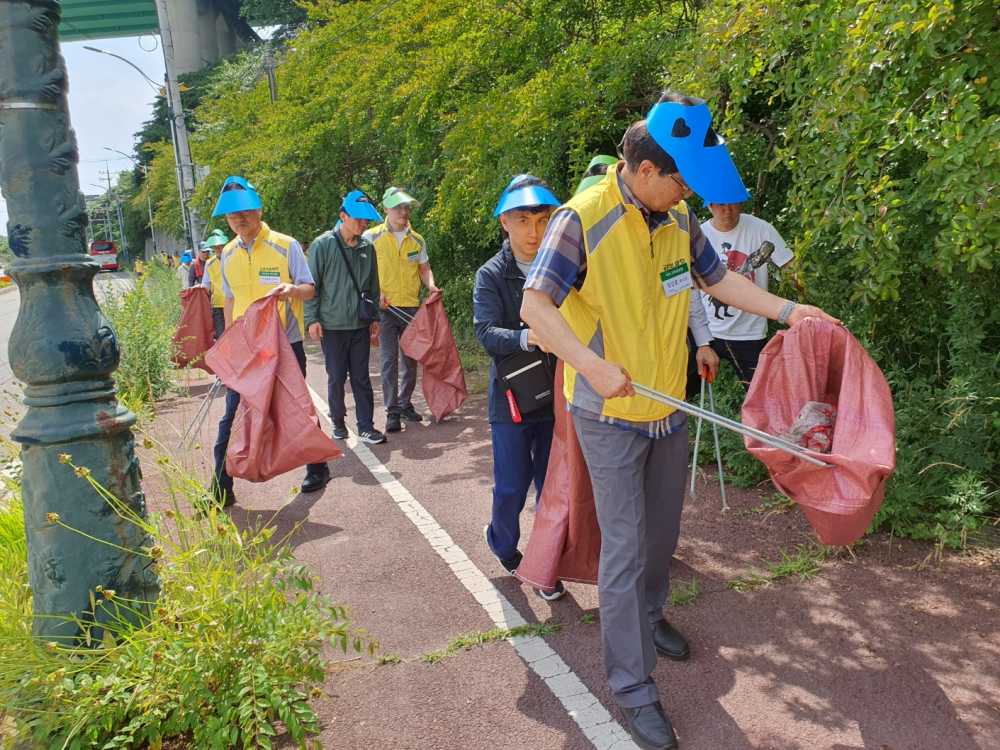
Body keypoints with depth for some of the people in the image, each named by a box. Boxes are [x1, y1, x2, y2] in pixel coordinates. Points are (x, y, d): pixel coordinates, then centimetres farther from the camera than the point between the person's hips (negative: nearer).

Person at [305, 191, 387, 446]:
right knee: (336, 377, 7)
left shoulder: (367, 247, 5)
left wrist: (374, 316, 12)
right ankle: (338, 422, 23)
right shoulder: (322, 245, -7)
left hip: (360, 324, 3)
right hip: (332, 325, -3)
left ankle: (366, 426, 10)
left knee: (361, 377, 5)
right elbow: (311, 285, -5)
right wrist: (312, 319, -9)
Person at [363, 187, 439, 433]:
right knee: (389, 360, -6)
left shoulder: (417, 240, 9)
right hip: (385, 308, -3)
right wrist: (376, 292, -12)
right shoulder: (372, 237, 0)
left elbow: (424, 269, 14)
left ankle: (405, 403, 25)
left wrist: (430, 284, -7)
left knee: (411, 359, 10)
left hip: (412, 307, 4)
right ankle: (392, 411, -1)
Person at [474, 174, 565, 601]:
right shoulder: (491, 276, -4)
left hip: (557, 397, 2)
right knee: (511, 487, 5)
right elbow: (485, 333, -17)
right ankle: (502, 544, 36)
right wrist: (527, 337, -35)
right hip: (511, 399, -2)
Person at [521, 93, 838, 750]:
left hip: (669, 409, 7)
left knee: (662, 532, 22)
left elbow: (718, 278, 16)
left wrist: (788, 310, 10)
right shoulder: (583, 219, -18)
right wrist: (593, 366, -34)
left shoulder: (680, 220, 2)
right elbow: (535, 306, -21)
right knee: (625, 546, -2)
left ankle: (648, 616, 47)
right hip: (610, 417, -7)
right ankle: (632, 685, 13)